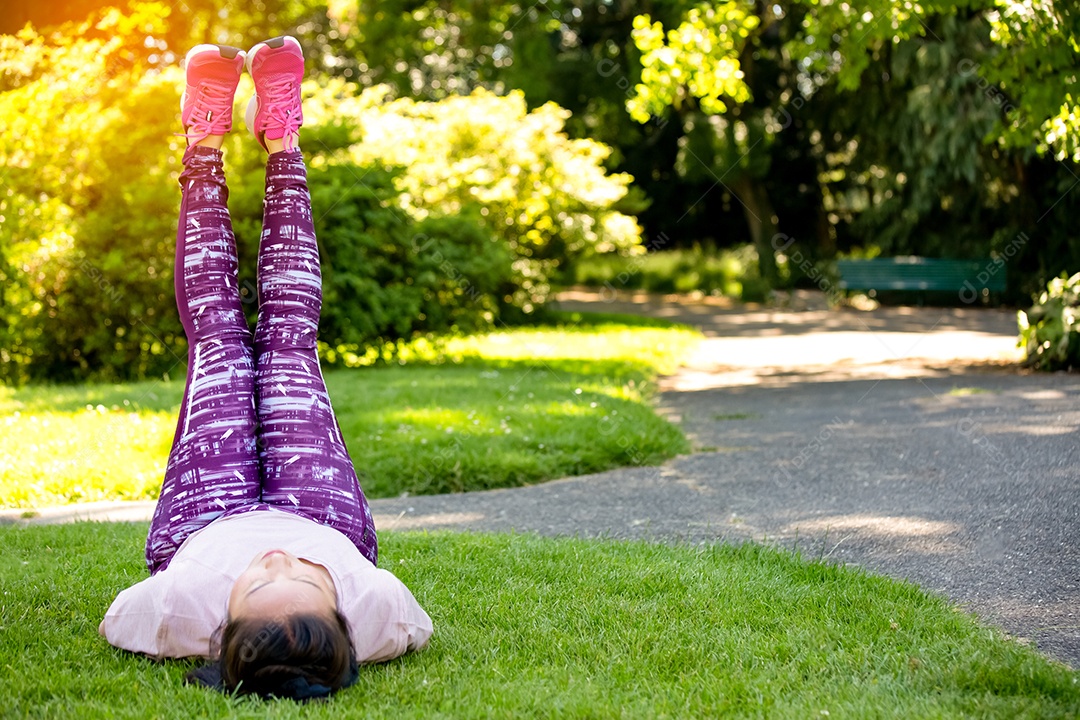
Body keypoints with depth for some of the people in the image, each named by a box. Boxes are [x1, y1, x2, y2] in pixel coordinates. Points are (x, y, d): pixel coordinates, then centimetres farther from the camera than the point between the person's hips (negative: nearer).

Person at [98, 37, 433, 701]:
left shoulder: (180, 608, -48)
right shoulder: (375, 609, -47)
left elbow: (115, 625, -24)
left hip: (201, 525, 0)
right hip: (331, 522, 0)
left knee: (219, 335, 9)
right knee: (289, 335, 9)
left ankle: (206, 140, 32)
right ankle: (280, 141, 31)